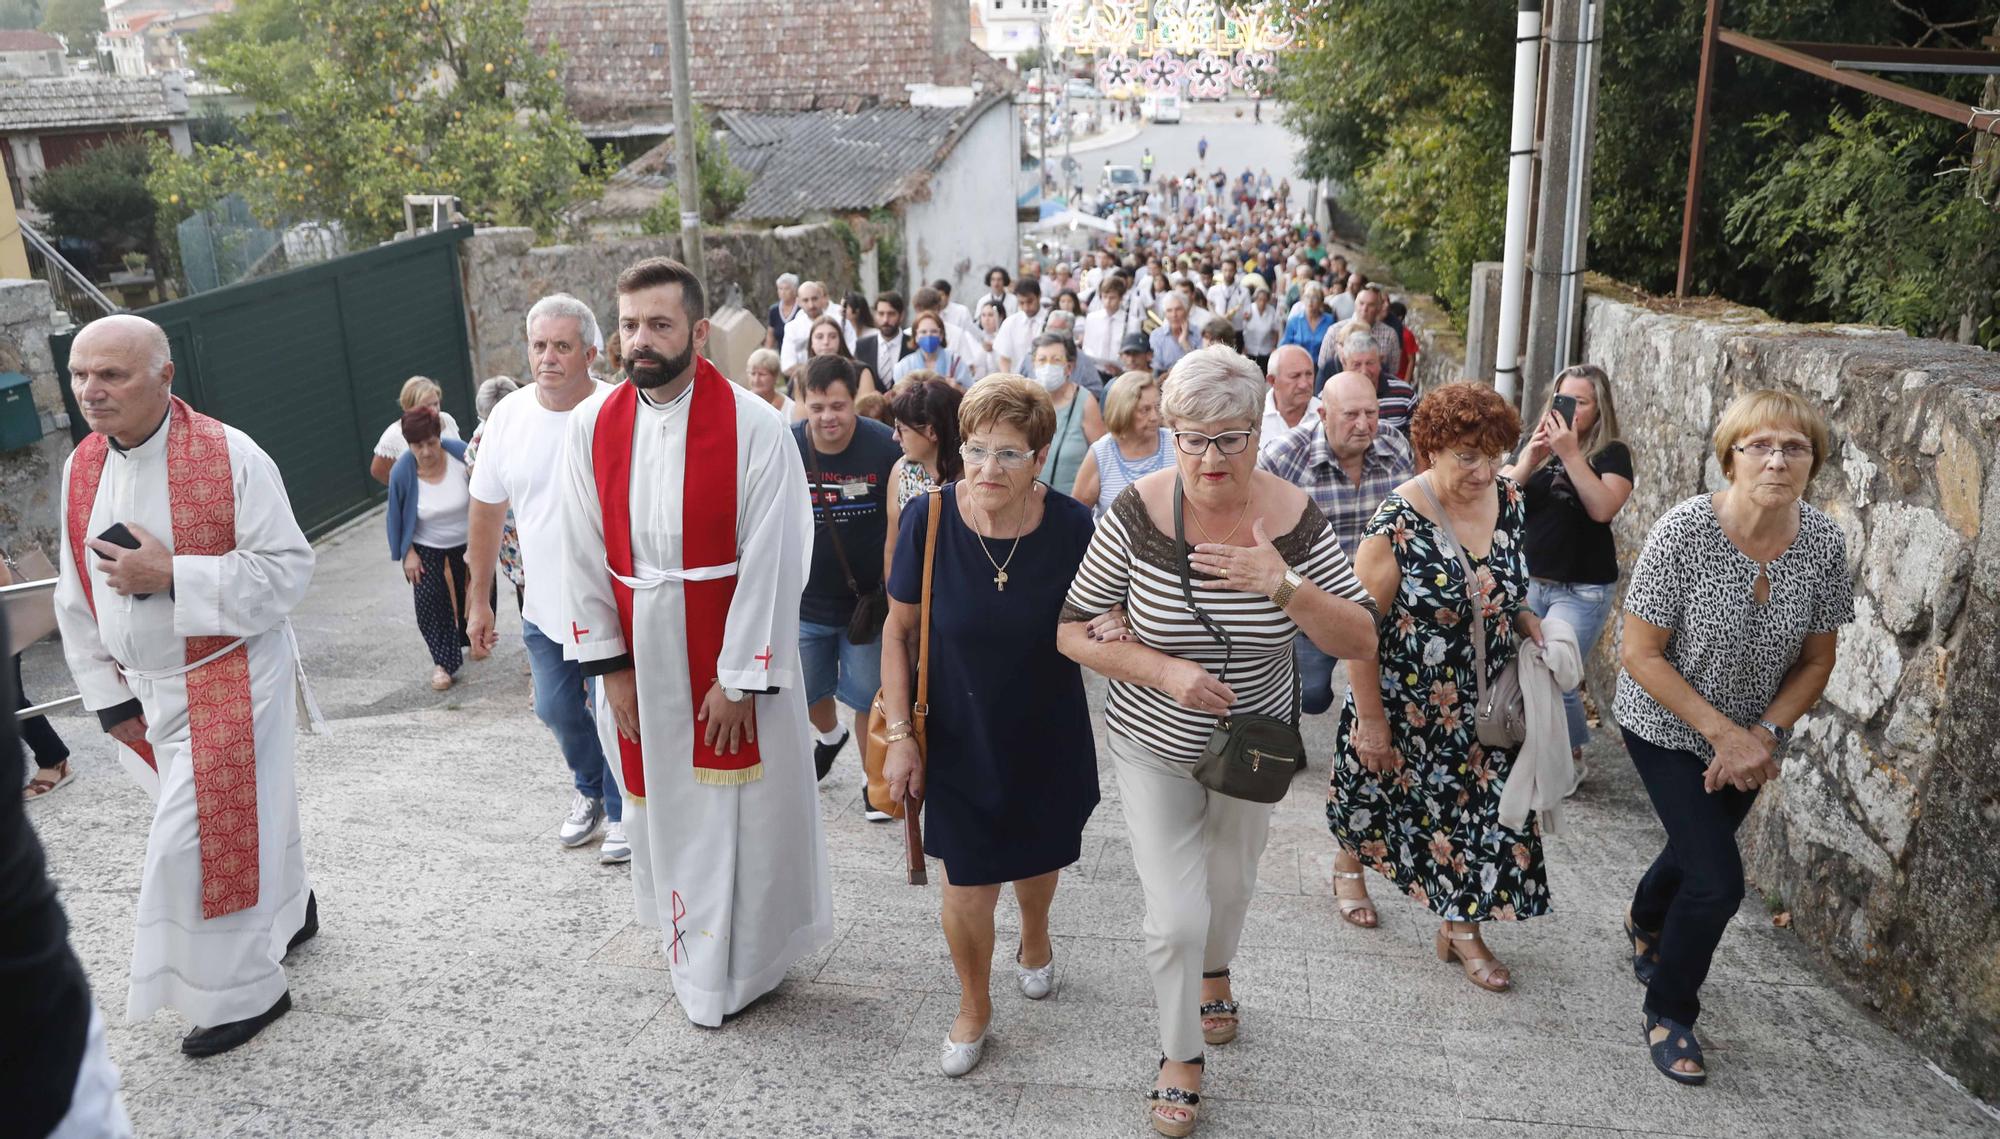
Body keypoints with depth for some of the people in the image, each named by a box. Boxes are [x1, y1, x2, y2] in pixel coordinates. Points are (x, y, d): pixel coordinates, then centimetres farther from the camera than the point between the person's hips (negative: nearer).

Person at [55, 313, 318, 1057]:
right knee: (239, 818, 21)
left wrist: (172, 575, -25)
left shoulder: (230, 457, -17)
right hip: (145, 690, 6)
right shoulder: (80, 470, 2)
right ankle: (288, 914, 45)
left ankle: (239, 993, 13)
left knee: (192, 841, -4)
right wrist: (108, 695, 5)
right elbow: (75, 596, 8)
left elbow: (288, 569, -18)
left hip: (228, 682, -6)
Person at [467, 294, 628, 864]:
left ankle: (623, 811, 31)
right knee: (557, 710, 19)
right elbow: (486, 512, 7)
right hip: (544, 606, 5)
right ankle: (589, 790, 47)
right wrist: (479, 601, 11)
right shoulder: (509, 416, -2)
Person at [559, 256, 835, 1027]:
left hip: (730, 648, -4)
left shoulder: (752, 427, -14)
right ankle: (686, 940, 38)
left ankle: (744, 959, 28)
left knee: (737, 804, 7)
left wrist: (738, 676, -15)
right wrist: (608, 664, -2)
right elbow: (584, 554, 1)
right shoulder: (593, 425, -2)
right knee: (660, 798, 16)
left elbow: (770, 562, -14)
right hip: (639, 652, 4)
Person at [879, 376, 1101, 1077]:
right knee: (967, 886, 4)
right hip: (959, 742, -1)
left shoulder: (1071, 527, -16)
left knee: (1038, 857, 21)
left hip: (1046, 739, 1)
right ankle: (973, 1007, 34)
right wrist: (900, 734, -7)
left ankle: (1034, 942, 57)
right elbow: (898, 630, -5)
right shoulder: (928, 519, -17)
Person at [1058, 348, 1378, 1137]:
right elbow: (1073, 632, -16)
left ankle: (1214, 974, 59)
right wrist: (1164, 671, -29)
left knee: (1231, 883, 25)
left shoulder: (1293, 517, -18)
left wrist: (1285, 584, -33)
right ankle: (1181, 1055, 27)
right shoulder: (1139, 511, -22)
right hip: (1155, 746, -2)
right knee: (1175, 916, -3)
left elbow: (1361, 640, -17)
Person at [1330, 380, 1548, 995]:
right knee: (1383, 799, 16)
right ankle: (1350, 865, 48)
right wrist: (1371, 719, -17)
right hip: (1408, 706, -4)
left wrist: (1530, 625, -6)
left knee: (1484, 805, 4)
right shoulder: (1399, 520, -22)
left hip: (1483, 706, 4)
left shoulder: (1507, 499, -4)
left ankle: (1461, 928, 22)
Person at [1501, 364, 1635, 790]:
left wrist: (1571, 454, -23)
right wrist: (1531, 458, -17)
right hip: (1530, 581, 5)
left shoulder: (1611, 453, -4)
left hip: (1582, 590, -4)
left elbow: (1603, 508, -21)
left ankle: (1571, 759, 14)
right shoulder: (1535, 446, 7)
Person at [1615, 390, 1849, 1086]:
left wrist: (1763, 735, -16)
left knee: (1700, 846, 25)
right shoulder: (1684, 531, -26)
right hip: (1667, 729, -5)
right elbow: (1639, 654, -21)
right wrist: (1725, 733, -23)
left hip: (1754, 738, 5)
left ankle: (1645, 920, 60)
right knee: (1718, 883, -12)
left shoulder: (1824, 543, -14)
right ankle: (1669, 1012, 15)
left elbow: (1816, 661, -3)